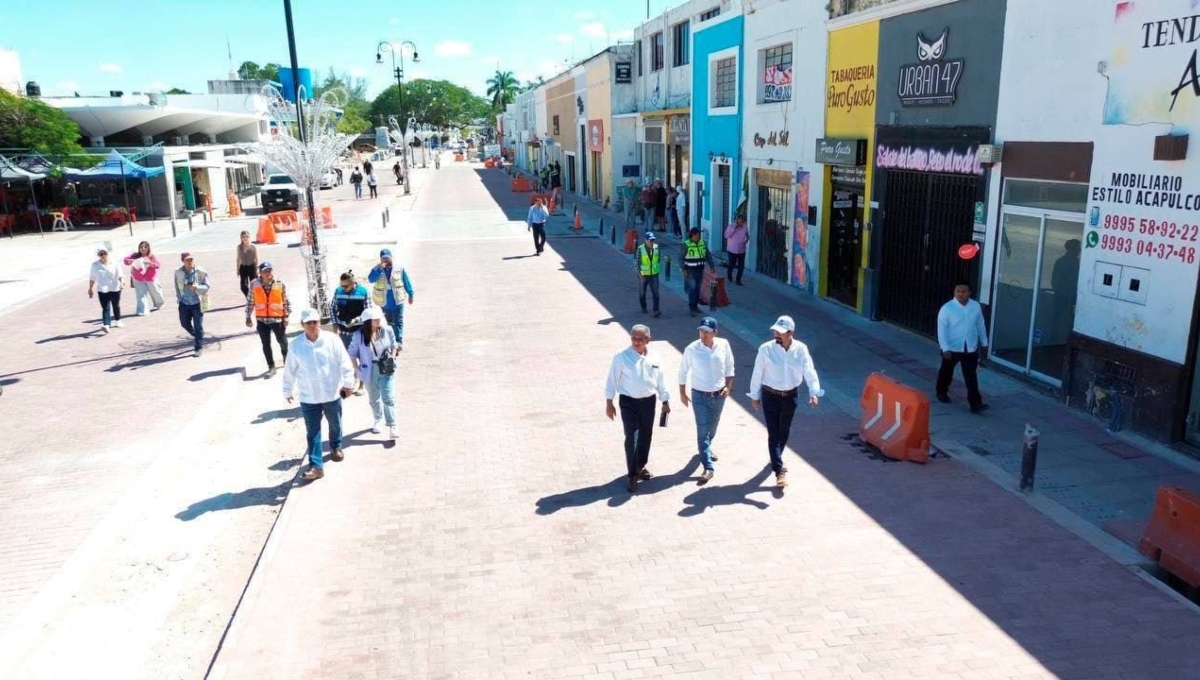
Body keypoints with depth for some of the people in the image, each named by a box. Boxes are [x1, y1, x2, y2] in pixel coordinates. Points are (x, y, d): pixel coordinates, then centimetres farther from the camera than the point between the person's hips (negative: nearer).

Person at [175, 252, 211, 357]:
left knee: (198, 326, -1)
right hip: (184, 303, 4)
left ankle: (199, 348, 9)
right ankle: (196, 337, 42)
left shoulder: (201, 272, -11)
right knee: (184, 323, 13)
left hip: (197, 303, -4)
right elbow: (177, 286, 11)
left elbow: (206, 286, -9)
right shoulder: (178, 272, -3)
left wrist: (196, 287, -27)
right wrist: (179, 297, 9)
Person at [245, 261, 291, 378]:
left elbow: (286, 301, -1)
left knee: (283, 341, 11)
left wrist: (286, 316, -2)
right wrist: (248, 317, 5)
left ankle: (287, 360, 38)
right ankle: (271, 367, 16)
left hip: (277, 318, -1)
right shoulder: (254, 284, -3)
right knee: (266, 344, 6)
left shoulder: (280, 284, -6)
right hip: (261, 320, 1)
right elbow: (250, 301, 5)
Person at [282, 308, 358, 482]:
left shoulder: (332, 340, -12)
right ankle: (316, 466, 7)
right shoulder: (295, 345, -7)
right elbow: (290, 370, 3)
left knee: (335, 424, 21)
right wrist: (288, 391, 11)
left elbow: (344, 362, -9)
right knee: (312, 432, 2)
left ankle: (336, 447, 48)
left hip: (332, 393, 0)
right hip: (308, 397, 0)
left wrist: (348, 383, -15)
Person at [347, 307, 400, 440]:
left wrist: (392, 359, -2)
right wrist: (358, 370, -4)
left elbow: (394, 346, 7)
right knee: (374, 399, 18)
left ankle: (392, 427, -3)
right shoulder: (359, 335, -15)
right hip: (370, 373, 1)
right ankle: (378, 421, 41)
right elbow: (353, 354, -4)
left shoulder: (387, 331, -10)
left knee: (388, 399, -8)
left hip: (386, 371, 0)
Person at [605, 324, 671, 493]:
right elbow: (612, 380, -7)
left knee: (646, 436, 16)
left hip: (648, 401, 4)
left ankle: (641, 466, 36)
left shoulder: (654, 358, 0)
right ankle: (632, 476, 0)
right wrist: (609, 403, -7)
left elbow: (661, 380, 9)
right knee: (632, 438, -8)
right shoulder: (621, 357, -12)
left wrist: (665, 401, 11)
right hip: (629, 402, -4)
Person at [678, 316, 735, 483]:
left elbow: (729, 367, 4)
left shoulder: (724, 345, -10)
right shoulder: (691, 349, -16)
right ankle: (708, 468, 0)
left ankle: (706, 450, 49)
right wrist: (682, 393, -1)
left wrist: (728, 386, -4)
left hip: (719, 395, 3)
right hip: (700, 396, -3)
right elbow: (683, 372, -4)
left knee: (712, 427, 21)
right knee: (703, 431, -4)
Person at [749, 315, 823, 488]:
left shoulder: (801, 349, -10)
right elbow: (757, 373, -7)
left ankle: (776, 458, 42)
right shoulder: (766, 349, -15)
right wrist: (754, 395, 0)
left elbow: (809, 371, -15)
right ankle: (779, 470, -1)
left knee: (784, 431, 18)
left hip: (791, 395, 3)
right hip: (770, 395, -3)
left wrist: (814, 392, -29)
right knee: (773, 433, -5)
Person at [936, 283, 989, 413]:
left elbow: (980, 325, 10)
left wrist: (984, 343, 14)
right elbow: (941, 329, -15)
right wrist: (945, 349, -21)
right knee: (947, 372, 17)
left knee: (971, 376, 0)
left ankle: (975, 404, -1)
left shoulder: (976, 306, -2)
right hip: (952, 348, -2)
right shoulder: (947, 308, -15)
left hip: (971, 348, 2)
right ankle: (942, 393, 40)